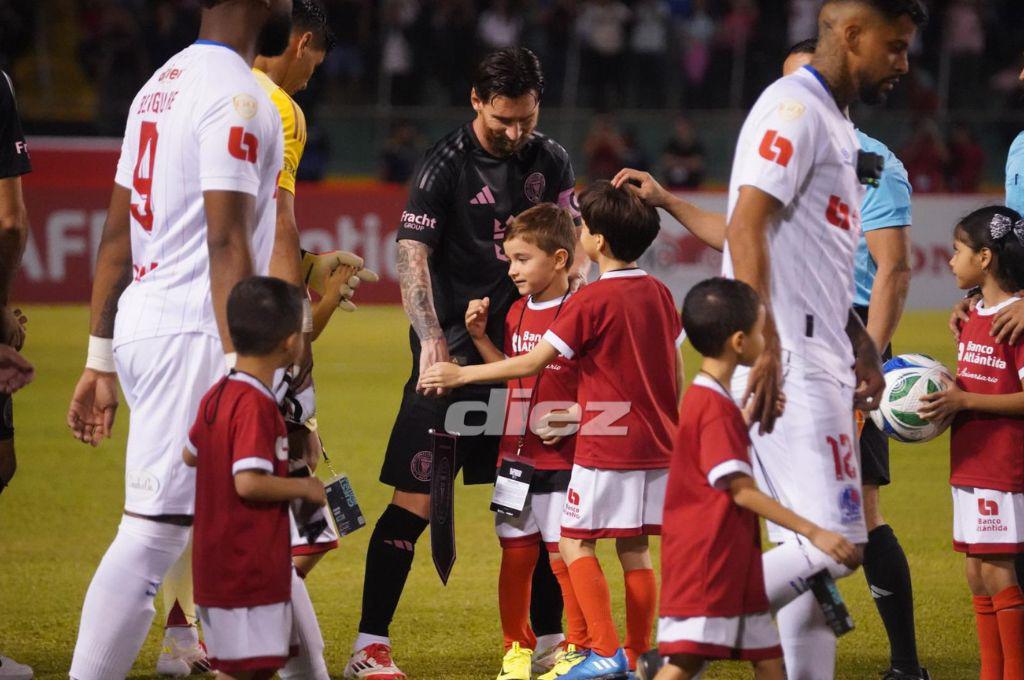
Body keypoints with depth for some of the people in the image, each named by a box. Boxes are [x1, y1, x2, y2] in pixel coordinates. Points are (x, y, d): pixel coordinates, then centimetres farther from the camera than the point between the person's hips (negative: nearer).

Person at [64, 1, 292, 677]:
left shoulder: (162, 85, 15)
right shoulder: (235, 95, -12)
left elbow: (117, 235, 16)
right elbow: (226, 243, -20)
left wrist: (102, 359, 18)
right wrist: (239, 366, -23)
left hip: (141, 326, 10)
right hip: (193, 336, -10)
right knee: (154, 534, -10)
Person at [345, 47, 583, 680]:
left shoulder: (551, 161, 8)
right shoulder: (447, 165, -8)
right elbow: (413, 255, -14)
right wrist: (432, 342, -27)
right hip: (454, 356, -5)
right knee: (416, 501, -9)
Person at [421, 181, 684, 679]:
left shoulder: (592, 301, -13)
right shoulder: (658, 293, 8)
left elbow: (531, 363, -13)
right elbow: (676, 371, 14)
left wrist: (460, 374, -7)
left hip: (606, 447, -7)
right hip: (656, 449, 7)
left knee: (575, 543, 1)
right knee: (634, 550, 10)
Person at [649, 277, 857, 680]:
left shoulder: (710, 400, 16)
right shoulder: (714, 407, -16)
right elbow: (742, 491, -19)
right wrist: (812, 532, -19)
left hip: (733, 562, 11)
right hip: (703, 560, -11)